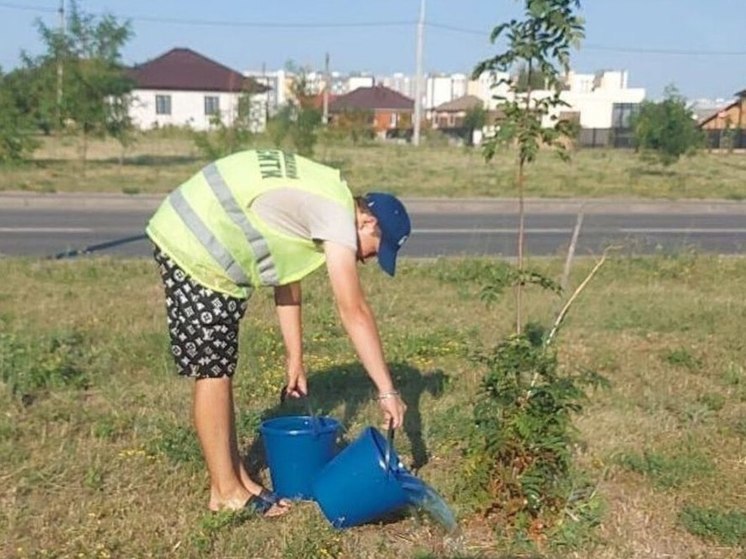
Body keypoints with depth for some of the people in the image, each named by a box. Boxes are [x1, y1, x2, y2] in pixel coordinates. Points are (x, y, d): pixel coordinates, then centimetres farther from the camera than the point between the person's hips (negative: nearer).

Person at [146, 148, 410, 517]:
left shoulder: (318, 204, 13)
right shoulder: (337, 214, -17)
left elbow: (286, 278, 16)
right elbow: (354, 312, -21)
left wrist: (294, 358, 18)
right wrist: (387, 391, -18)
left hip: (197, 243, 11)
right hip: (194, 250, -11)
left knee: (220, 369, 13)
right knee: (212, 372, -3)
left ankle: (235, 477, 23)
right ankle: (226, 492, 9)